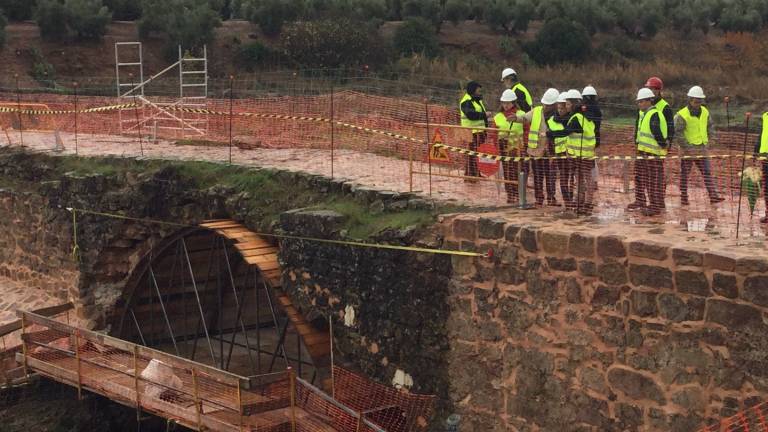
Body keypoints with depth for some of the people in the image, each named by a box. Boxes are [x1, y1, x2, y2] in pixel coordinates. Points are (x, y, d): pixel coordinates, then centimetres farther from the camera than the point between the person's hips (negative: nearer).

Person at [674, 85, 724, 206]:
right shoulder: (682, 115, -13)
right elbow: (677, 133, -16)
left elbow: (710, 126, 20)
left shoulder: (705, 112, 6)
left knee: (707, 172, 0)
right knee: (684, 174, 5)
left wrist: (711, 138, 5)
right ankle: (684, 198, 15)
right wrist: (687, 147, -19)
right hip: (687, 149, -5)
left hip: (702, 148, 5)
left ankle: (713, 196, -1)